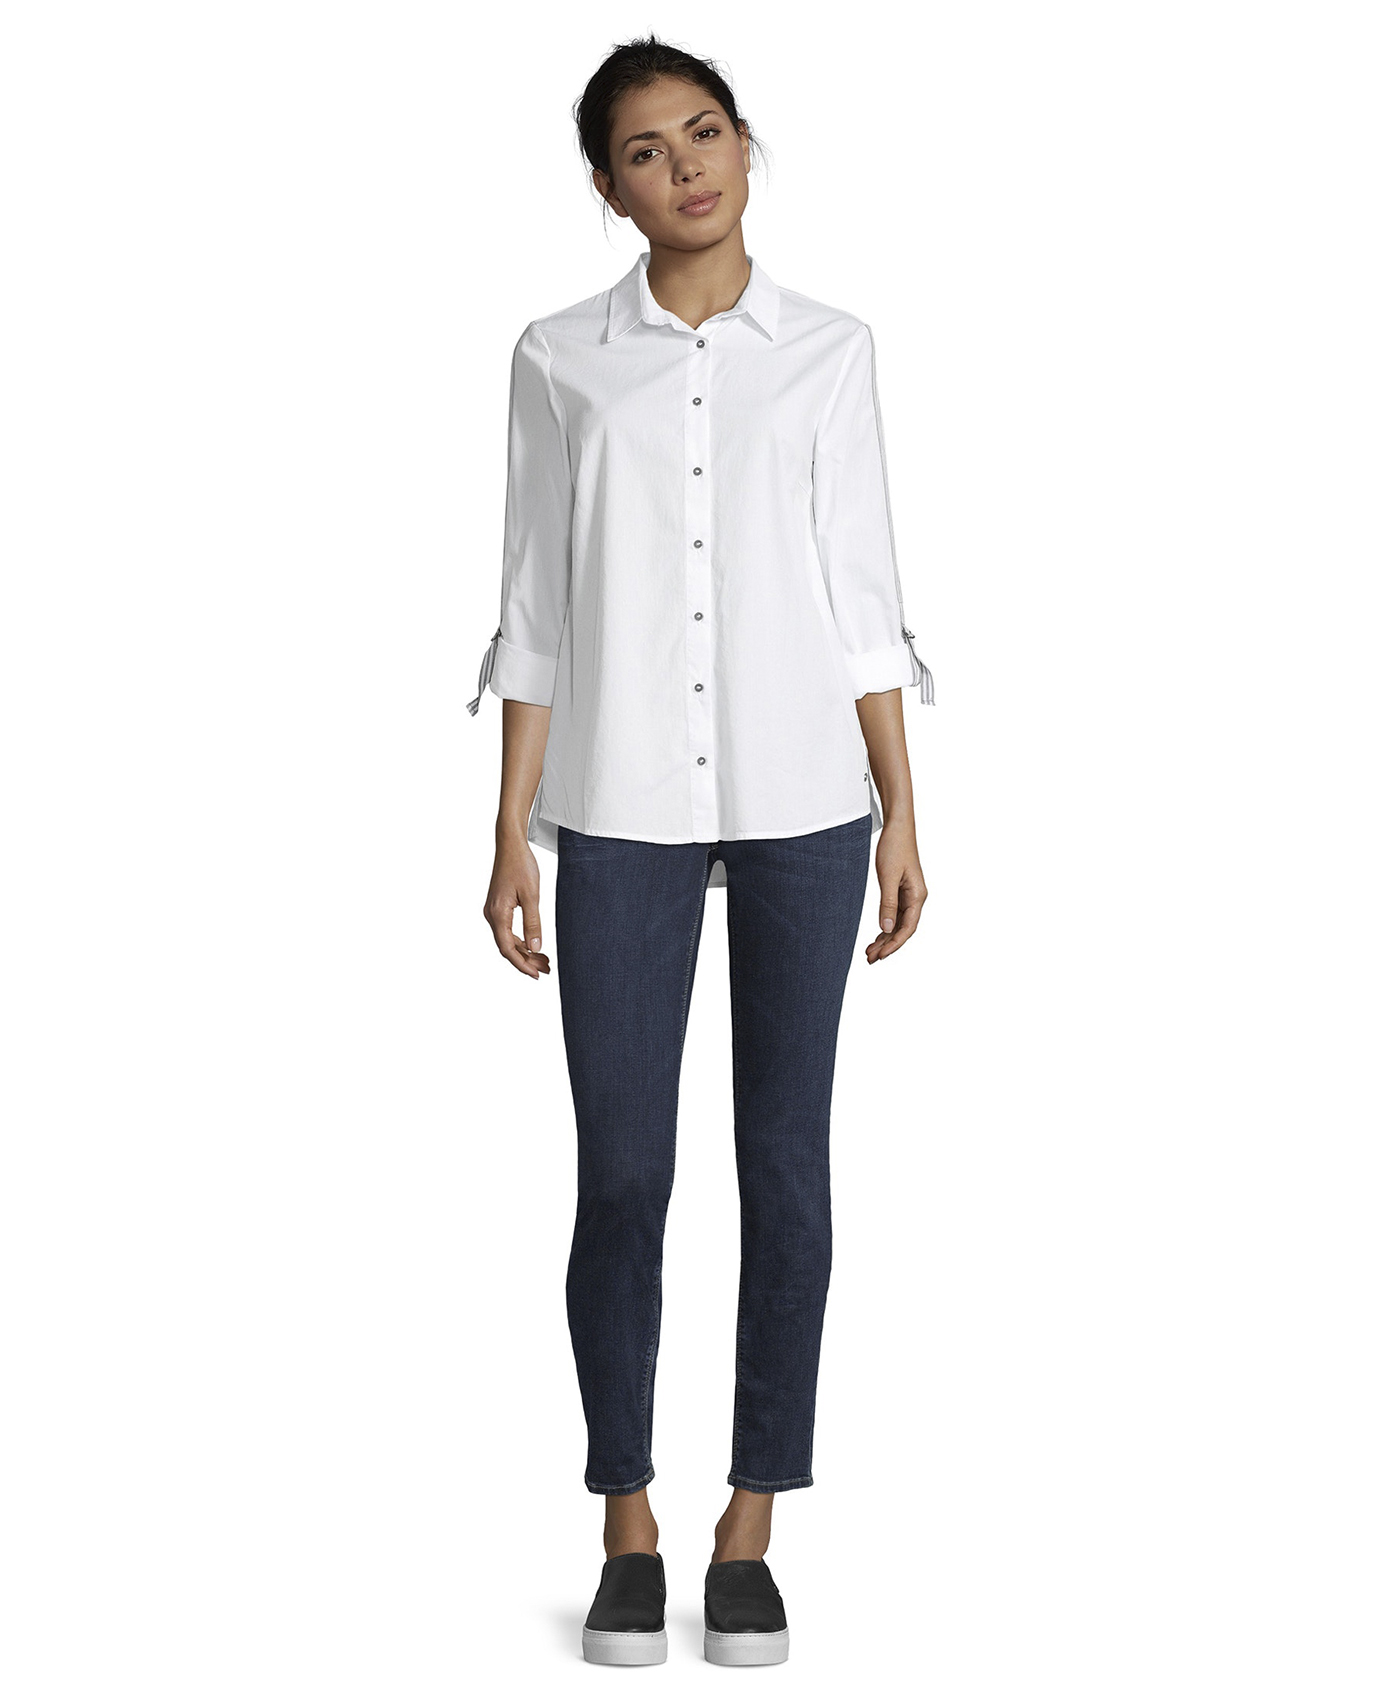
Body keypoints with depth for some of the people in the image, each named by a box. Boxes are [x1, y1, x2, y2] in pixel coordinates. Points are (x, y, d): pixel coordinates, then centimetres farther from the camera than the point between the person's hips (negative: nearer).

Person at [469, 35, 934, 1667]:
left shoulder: (828, 351, 6)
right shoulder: (560, 360, 5)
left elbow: (862, 593, 6)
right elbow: (535, 610, 4)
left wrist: (902, 811, 1)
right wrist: (513, 831, 0)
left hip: (803, 795, 1)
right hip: (622, 803, 0)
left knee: (786, 1164, 4)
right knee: (621, 1175, 1)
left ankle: (749, 1531, 16)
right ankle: (627, 1532, 16)